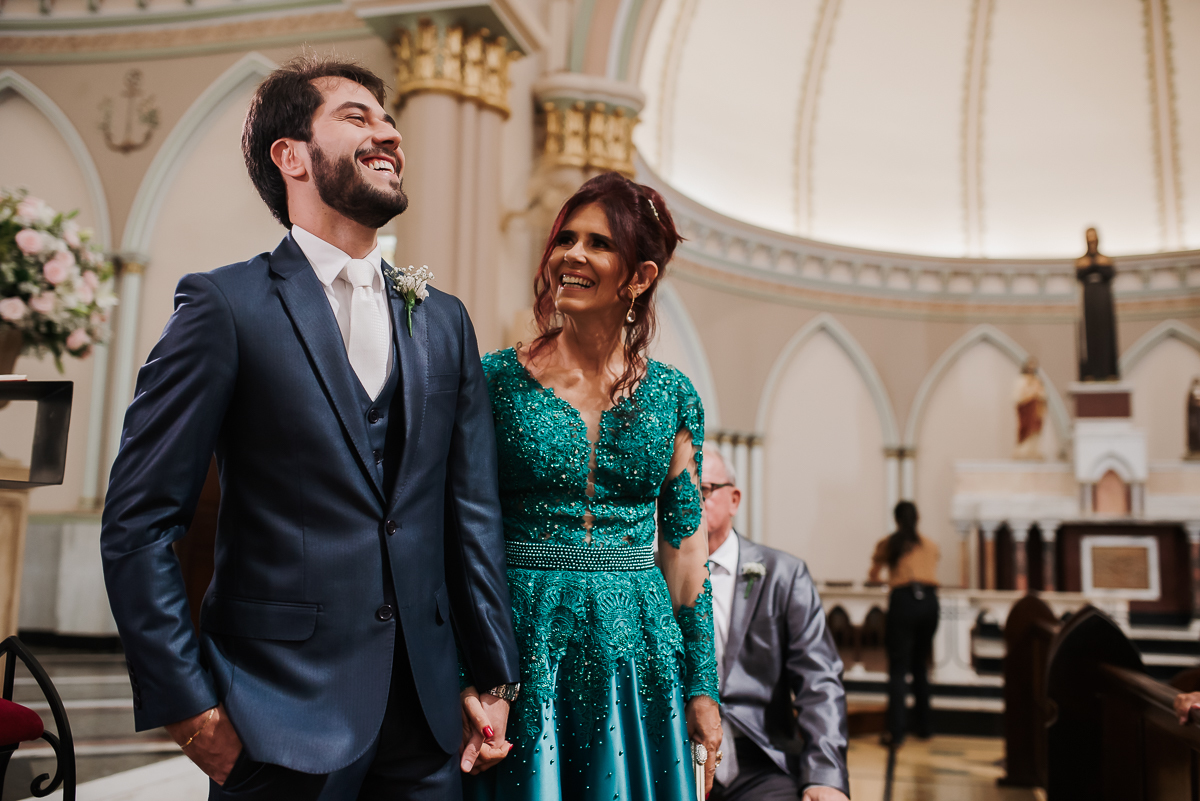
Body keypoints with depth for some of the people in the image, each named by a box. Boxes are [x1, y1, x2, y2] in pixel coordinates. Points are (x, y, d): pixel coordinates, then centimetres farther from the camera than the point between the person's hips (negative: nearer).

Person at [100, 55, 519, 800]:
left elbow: (474, 515, 9)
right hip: (283, 719, -4)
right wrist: (191, 709, -9)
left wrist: (494, 680, 7)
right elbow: (138, 522, -7)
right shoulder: (226, 304, -6)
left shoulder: (445, 320, 9)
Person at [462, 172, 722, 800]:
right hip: (523, 655, -2)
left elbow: (685, 548, 6)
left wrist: (701, 691, 6)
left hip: (636, 657, 2)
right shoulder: (496, 380, -3)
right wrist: (465, 682, -7)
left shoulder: (672, 396, 3)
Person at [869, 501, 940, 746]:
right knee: (920, 665, 18)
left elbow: (873, 574, 26)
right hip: (929, 600, 3)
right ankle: (923, 724, 24)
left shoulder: (887, 544, 11)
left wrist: (875, 578, 50)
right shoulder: (931, 545, 18)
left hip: (903, 600, -3)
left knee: (898, 668, -4)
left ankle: (895, 731, -13)